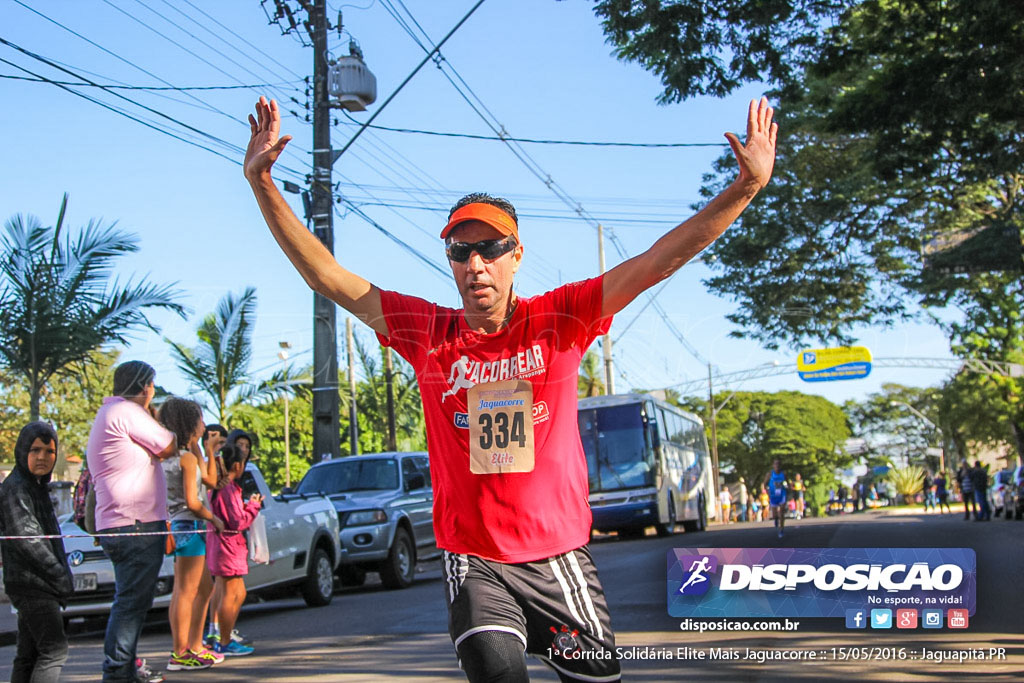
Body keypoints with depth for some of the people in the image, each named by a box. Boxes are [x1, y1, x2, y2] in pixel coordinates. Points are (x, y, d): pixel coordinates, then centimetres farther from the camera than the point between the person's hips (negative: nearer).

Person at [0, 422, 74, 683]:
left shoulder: (37, 487, 19)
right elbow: (25, 538, -18)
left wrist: (63, 576, 13)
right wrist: (60, 576, -16)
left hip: (39, 585, 10)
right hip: (31, 584, -10)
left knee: (27, 654, 10)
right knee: (55, 648, -15)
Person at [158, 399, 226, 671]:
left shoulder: (173, 456, 14)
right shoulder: (188, 457, -13)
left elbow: (210, 480, 18)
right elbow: (192, 502, -18)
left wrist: (209, 451, 17)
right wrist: (214, 518, -5)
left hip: (178, 527, 10)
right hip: (189, 527, -10)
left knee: (205, 588, 17)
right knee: (186, 592, -6)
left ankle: (194, 647, 22)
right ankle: (180, 654, -4)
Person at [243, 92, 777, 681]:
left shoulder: (559, 321, -4)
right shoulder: (427, 333, -1)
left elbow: (657, 262, -8)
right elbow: (327, 276, -2)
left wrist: (746, 187, -14)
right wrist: (262, 184, -9)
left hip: (559, 555, 1)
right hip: (474, 562, 0)